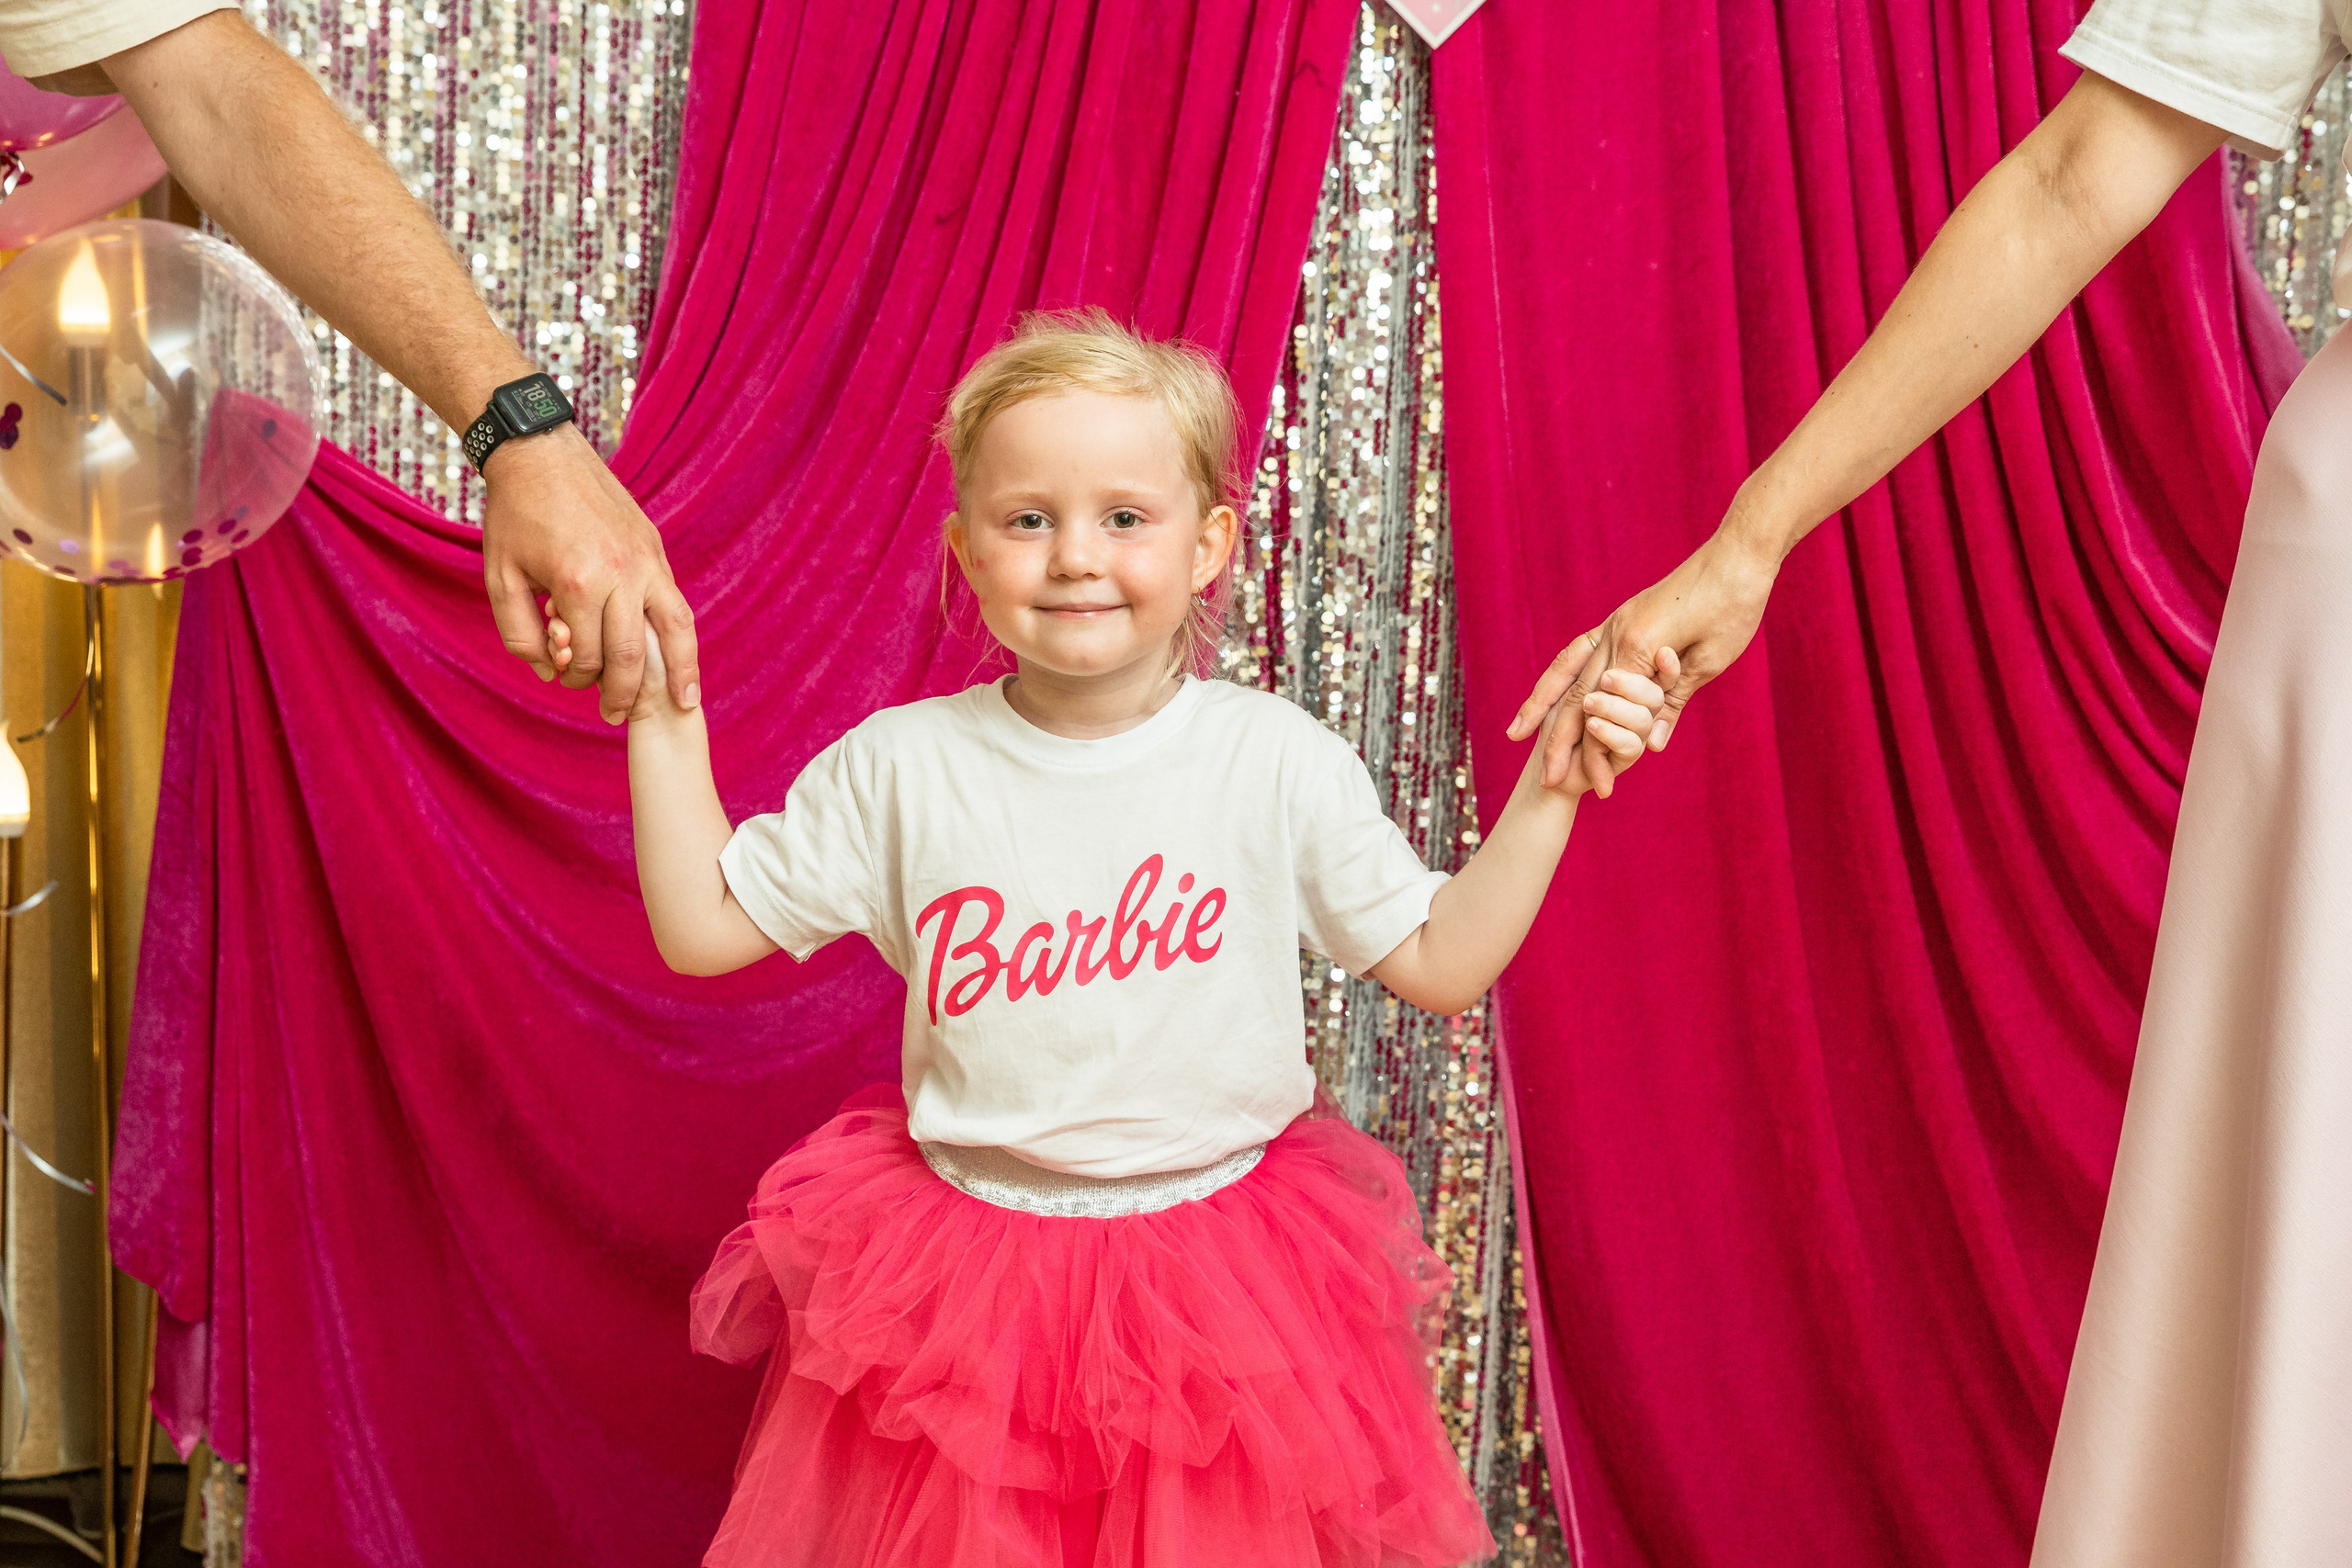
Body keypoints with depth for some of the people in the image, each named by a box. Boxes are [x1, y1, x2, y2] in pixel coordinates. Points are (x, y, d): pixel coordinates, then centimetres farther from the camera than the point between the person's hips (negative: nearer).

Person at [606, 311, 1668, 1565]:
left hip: (1222, 1289, 0)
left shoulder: (1277, 759, -7)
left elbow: (1439, 961, -2)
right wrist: (665, 717, -6)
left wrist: (1550, 790, -10)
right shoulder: (900, 766, -6)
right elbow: (705, 930, 0)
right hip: (963, 1270, 0)